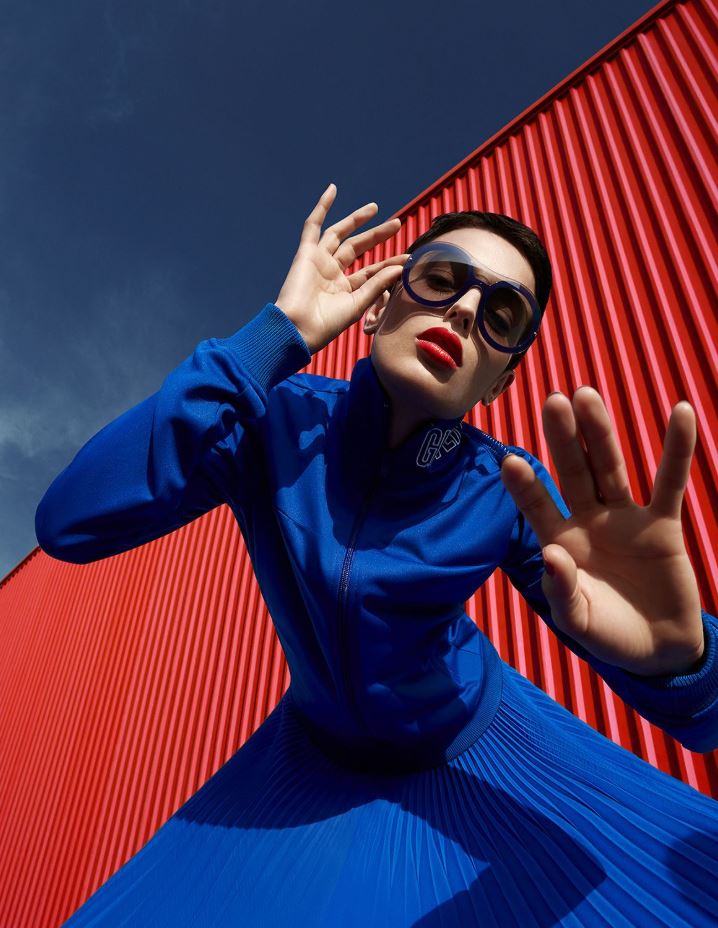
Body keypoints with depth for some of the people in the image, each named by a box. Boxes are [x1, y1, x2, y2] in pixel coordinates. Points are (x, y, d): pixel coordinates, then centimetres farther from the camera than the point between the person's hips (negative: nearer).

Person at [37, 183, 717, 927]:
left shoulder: (508, 493, -23)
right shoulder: (276, 419, -22)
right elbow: (68, 523, -35)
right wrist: (277, 333, -37)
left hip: (477, 744, 1)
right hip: (321, 757, 0)